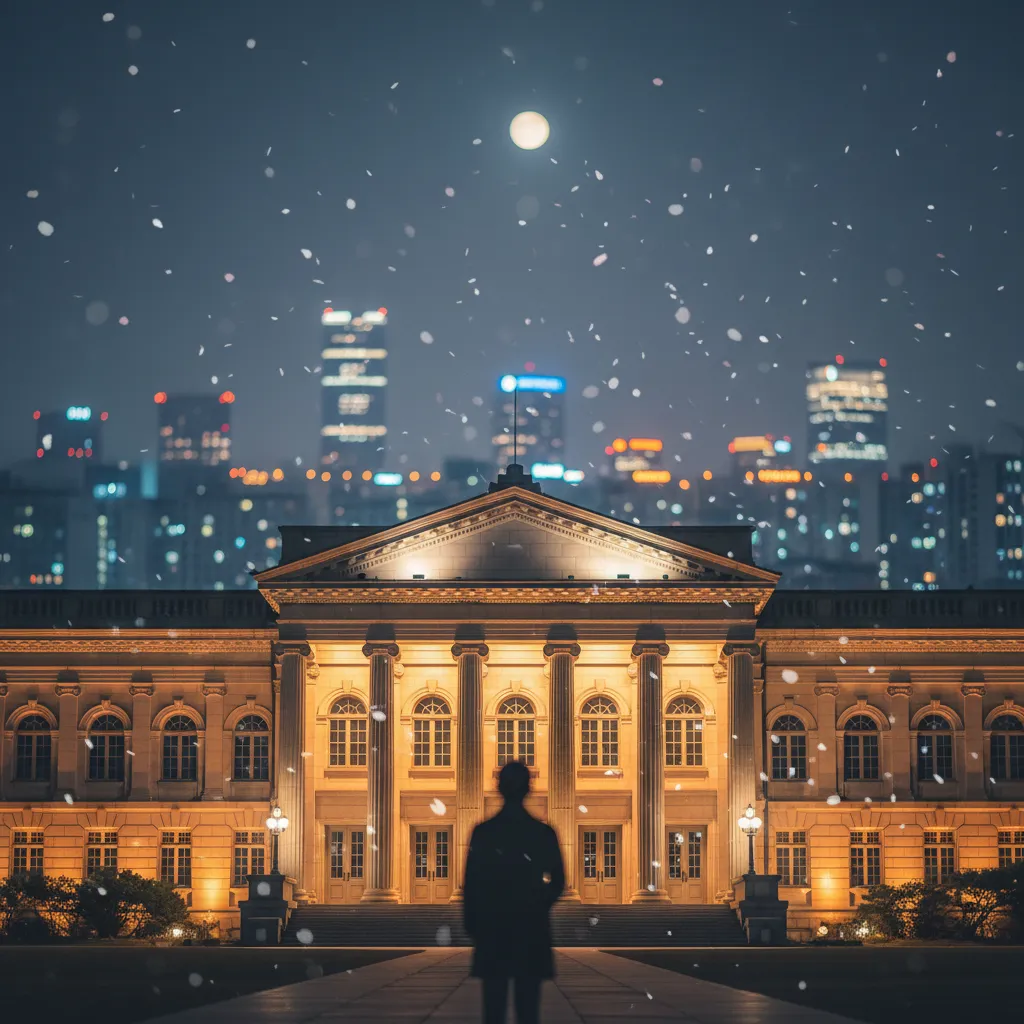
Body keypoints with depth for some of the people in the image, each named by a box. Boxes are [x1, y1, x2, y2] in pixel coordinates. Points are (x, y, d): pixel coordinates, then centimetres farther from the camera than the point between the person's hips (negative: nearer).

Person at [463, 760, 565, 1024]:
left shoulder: (483, 832, -4)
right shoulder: (544, 833, -3)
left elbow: (470, 885, -2)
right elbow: (557, 883, 3)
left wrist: (471, 926, 10)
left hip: (491, 930, 0)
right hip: (531, 932, 0)